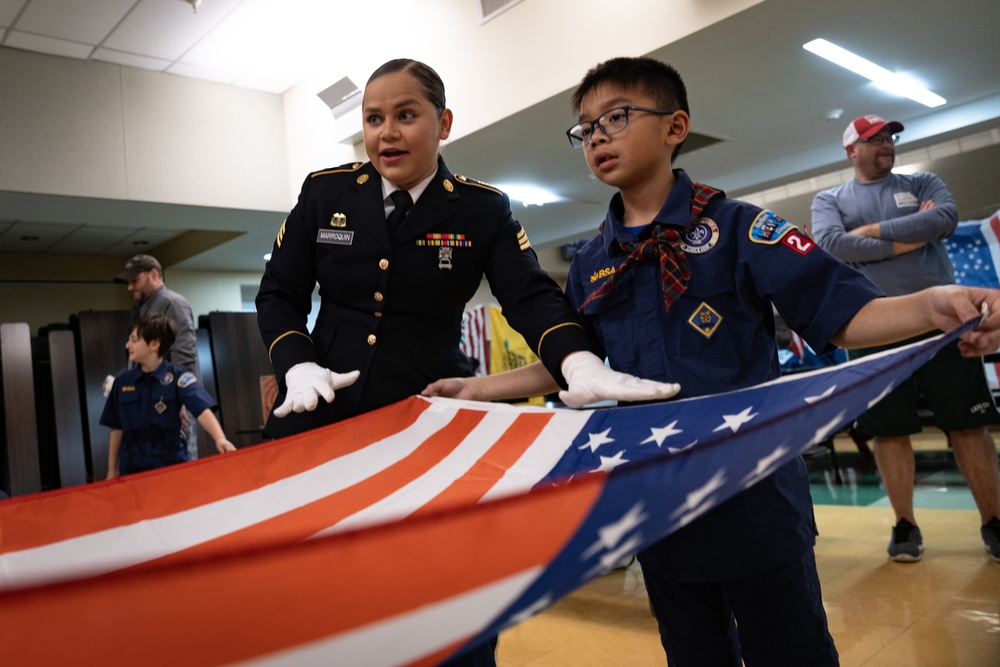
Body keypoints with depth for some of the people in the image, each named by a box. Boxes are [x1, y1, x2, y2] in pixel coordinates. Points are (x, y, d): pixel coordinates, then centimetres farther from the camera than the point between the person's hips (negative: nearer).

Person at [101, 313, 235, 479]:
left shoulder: (177, 377, -9)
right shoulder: (122, 381, 4)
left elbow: (202, 410, -23)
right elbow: (117, 428, 10)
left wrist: (220, 439, -40)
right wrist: (112, 470, 12)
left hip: (171, 466, -3)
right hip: (132, 469, 4)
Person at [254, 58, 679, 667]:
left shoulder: (483, 209, -2)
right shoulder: (326, 191, 3)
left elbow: (532, 296, -11)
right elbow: (279, 293, 7)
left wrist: (580, 362, -32)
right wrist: (297, 366, -11)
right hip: (327, 414, 2)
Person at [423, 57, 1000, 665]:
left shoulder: (736, 227, -8)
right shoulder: (589, 266, 7)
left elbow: (842, 314, -12)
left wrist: (929, 307, -30)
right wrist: (480, 387, 11)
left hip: (755, 502, -4)